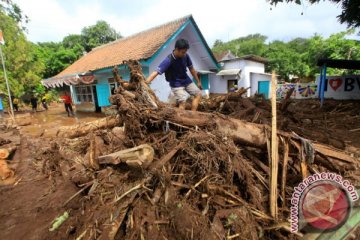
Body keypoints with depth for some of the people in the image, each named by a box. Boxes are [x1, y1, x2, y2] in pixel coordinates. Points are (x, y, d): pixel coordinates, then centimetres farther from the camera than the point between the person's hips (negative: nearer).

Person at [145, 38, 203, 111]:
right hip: (176, 84, -6)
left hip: (186, 80, 7)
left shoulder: (186, 56, -10)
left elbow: (191, 68, 5)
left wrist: (198, 81, 11)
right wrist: (144, 83, -47)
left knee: (198, 94, 6)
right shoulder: (168, 60, -27)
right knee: (182, 102, -19)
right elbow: (156, 72, -35)